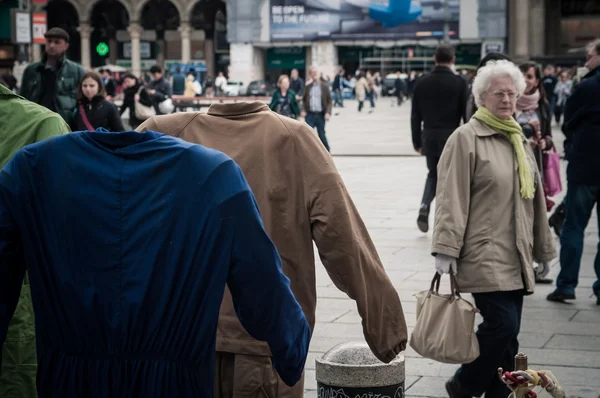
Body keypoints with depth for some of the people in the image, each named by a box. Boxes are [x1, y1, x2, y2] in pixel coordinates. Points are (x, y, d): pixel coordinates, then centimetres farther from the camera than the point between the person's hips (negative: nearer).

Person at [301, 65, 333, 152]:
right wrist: (303, 110, -3)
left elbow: (329, 101, -1)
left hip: (321, 115, -2)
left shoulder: (324, 86, 0)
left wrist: (328, 113, -14)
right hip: (310, 114, 2)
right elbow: (304, 100, 13)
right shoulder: (308, 87, 8)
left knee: (321, 135, 8)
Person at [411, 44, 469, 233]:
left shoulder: (422, 83, 3)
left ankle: (425, 205, -3)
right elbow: (466, 114, -6)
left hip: (429, 136, 3)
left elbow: (415, 115, 5)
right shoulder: (459, 83, -6)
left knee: (433, 173, 20)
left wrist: (417, 141, 12)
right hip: (451, 137, -3)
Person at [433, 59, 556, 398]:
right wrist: (446, 249, -16)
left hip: (516, 257, 7)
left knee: (508, 333, 7)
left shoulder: (520, 141, 15)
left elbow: (534, 198, 21)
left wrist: (543, 248, 22)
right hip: (484, 254, -7)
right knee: (502, 323, -14)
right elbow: (452, 198, -12)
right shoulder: (466, 138, -7)